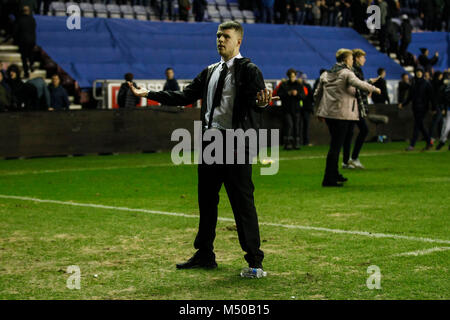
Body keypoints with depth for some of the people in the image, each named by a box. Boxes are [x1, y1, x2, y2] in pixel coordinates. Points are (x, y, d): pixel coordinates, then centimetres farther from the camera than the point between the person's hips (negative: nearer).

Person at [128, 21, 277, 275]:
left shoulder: (249, 71, -5)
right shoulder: (210, 72, 16)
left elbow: (255, 103, -14)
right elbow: (185, 96, 17)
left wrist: (262, 103, -39)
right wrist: (148, 94, 13)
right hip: (210, 141, 7)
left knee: (243, 201, -5)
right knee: (207, 200, 13)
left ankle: (254, 258, 3)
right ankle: (205, 255, 24)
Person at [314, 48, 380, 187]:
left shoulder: (326, 74, 14)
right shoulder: (346, 73, -8)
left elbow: (317, 94, 15)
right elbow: (359, 84, -23)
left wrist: (319, 111, 23)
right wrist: (374, 89, -8)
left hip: (327, 113, 8)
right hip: (341, 113, -8)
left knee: (335, 144, 20)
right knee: (336, 146, -5)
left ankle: (334, 174, 28)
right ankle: (328, 179, -6)